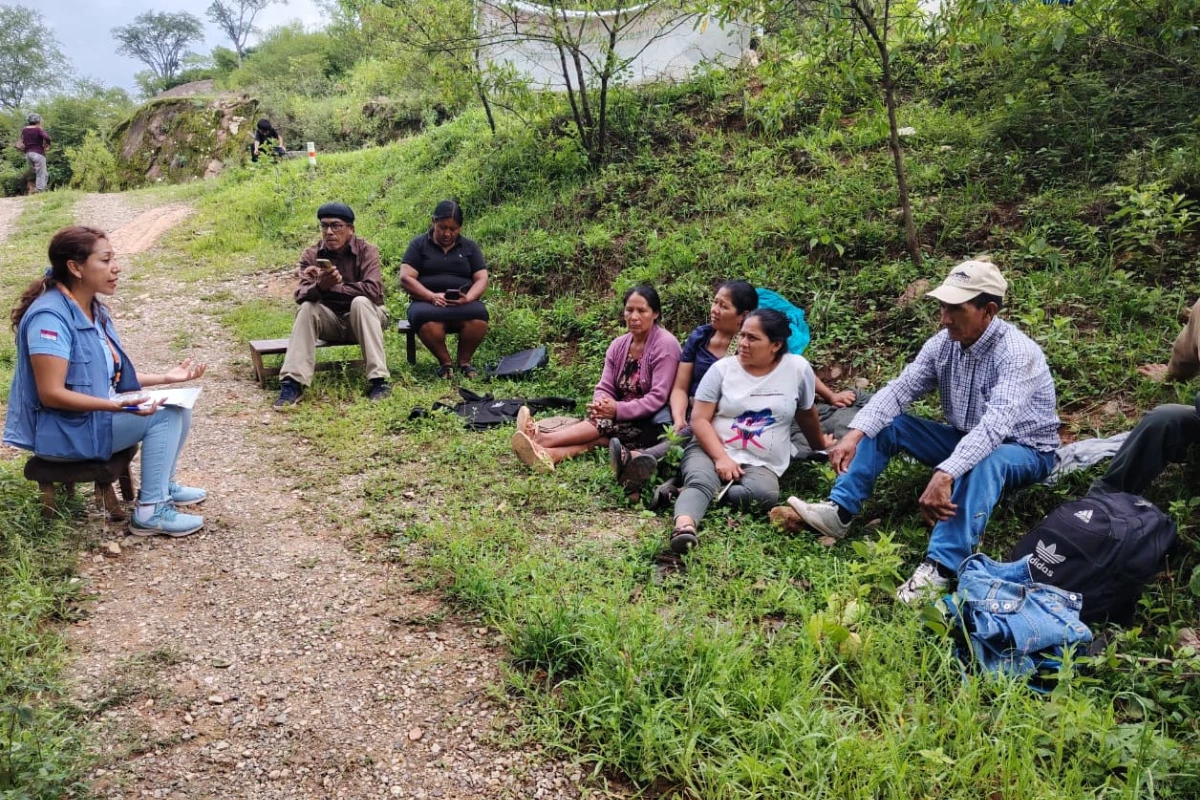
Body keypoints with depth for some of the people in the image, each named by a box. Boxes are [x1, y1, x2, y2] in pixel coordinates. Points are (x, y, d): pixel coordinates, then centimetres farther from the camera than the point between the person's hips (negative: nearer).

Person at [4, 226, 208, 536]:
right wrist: (117, 406, -34)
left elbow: (112, 375, 11)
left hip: (98, 411, 9)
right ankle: (150, 511, -12)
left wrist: (164, 378, 1)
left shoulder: (95, 309, 6)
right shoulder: (50, 316, -23)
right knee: (163, 415, -18)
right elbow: (51, 394, -27)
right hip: (60, 429, -9)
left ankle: (164, 486, 20)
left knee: (178, 409, 3)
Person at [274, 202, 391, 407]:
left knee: (360, 302, -33)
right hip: (330, 320, 2)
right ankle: (293, 383, -33)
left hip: (362, 319, -2)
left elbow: (373, 289, -26)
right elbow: (301, 295, -18)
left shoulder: (367, 251, -11)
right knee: (307, 307, -26)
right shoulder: (311, 255, -4)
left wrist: (334, 287, -30)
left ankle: (378, 380, -38)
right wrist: (320, 286, -41)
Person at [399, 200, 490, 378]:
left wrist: (468, 298, -14)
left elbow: (482, 279, 8)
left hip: (464, 304, 2)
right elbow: (405, 278, -1)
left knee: (479, 318, -34)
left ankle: (464, 361, -9)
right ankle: (445, 362, -12)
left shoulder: (470, 247, 17)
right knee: (427, 321, -39)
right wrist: (432, 296, -17)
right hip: (427, 303, -1)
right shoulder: (419, 245, 10)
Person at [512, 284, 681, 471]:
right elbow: (605, 389, 0)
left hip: (653, 424, -5)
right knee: (600, 431, -27)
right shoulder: (619, 345, 6)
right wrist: (601, 404, -25)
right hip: (623, 420, 5)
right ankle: (549, 454, -53)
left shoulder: (665, 345, -13)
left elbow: (657, 398, -21)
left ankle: (543, 439, -42)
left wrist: (618, 409, -31)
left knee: (606, 422, -30)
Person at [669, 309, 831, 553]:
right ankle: (684, 526, -61)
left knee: (764, 493, -33)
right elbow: (700, 420, -4)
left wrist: (820, 445, 33)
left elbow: (806, 414, 18)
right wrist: (721, 458, -18)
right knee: (700, 481, -34)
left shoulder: (798, 368, 0)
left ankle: (689, 490, -23)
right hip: (711, 451, -1)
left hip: (760, 464, 1)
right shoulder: (722, 368, 0)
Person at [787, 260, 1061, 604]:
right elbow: (898, 389, -13)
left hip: (1025, 452, -6)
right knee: (887, 425, -7)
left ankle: (939, 568, -48)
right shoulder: (943, 343, -8)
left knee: (982, 461, -41)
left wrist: (944, 475, -55)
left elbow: (996, 423, -43)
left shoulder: (1017, 353, -29)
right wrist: (854, 434, -30)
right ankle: (838, 512, -16)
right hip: (966, 439, 7)